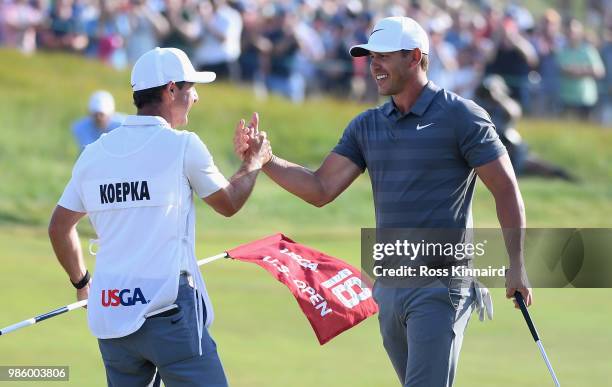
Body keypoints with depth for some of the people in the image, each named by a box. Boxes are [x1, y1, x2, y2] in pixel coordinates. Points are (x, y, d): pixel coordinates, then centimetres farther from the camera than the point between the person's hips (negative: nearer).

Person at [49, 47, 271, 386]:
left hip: (109, 313, 6)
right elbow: (228, 203, 11)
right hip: (168, 309, -5)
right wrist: (254, 161, 28)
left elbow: (59, 228, 17)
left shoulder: (94, 153, 10)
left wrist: (81, 282, 31)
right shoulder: (182, 146, -4)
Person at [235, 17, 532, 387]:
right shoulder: (367, 126, 12)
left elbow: (506, 189, -6)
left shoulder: (461, 116, -6)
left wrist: (516, 264, -13)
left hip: (441, 284, -7)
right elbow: (321, 189, 8)